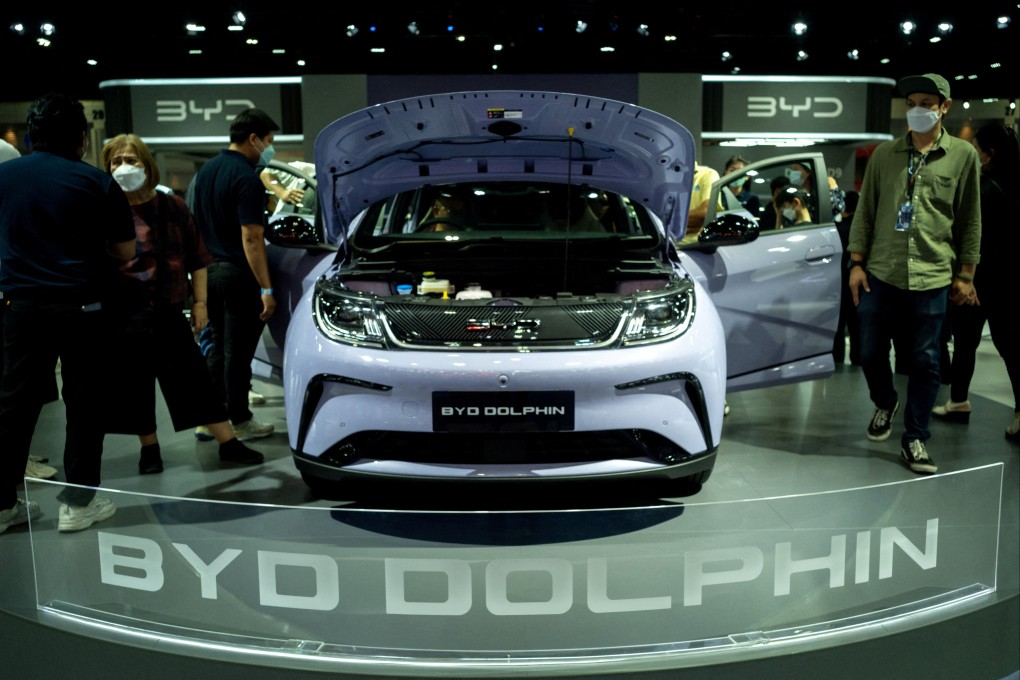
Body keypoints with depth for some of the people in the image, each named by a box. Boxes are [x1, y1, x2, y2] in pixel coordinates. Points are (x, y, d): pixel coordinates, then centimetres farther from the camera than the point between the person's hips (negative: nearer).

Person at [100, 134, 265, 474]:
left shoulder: (172, 208, 5)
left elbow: (197, 258, 8)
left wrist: (199, 302, 4)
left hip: (169, 313, 1)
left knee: (195, 378, 5)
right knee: (136, 386, 8)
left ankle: (229, 443, 10)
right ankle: (149, 449, 26)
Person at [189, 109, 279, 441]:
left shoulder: (204, 171, 11)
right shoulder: (247, 179, -16)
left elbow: (196, 223, 16)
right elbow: (251, 239, -21)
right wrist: (266, 289, -20)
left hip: (208, 269, 9)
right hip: (237, 274, -9)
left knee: (218, 347, 17)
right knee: (238, 352, 1)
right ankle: (239, 421, 11)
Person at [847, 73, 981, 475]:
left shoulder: (963, 156, 3)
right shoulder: (884, 154, 6)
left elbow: (970, 220, 5)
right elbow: (865, 212, 7)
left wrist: (965, 274, 4)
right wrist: (857, 263, 1)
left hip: (932, 277, -1)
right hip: (880, 274, 2)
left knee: (925, 362, 4)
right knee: (871, 354, 9)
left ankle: (915, 439, 16)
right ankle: (885, 404, 39)